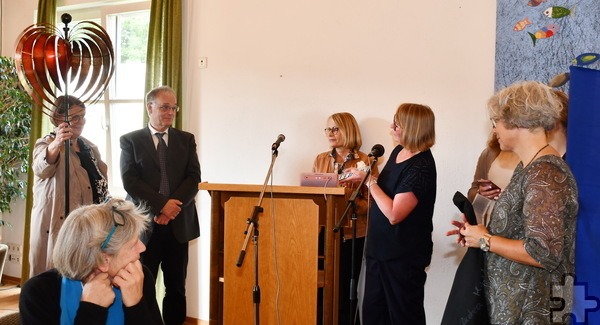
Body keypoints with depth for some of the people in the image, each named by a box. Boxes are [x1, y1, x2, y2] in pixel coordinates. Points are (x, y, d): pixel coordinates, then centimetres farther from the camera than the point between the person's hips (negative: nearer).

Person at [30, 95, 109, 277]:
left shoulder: (89, 146, 13)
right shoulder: (46, 144, -7)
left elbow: (101, 178, 22)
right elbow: (41, 168, -30)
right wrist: (57, 143, -49)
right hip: (59, 223, -5)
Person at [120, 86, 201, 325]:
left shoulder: (186, 140, 10)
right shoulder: (130, 140, 4)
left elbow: (193, 178, 1)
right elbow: (130, 181, -7)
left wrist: (172, 207, -13)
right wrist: (161, 205, -16)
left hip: (178, 223, 2)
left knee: (176, 287, 7)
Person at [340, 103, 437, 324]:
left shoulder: (421, 167, -21)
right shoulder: (398, 151, 5)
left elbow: (394, 214, -27)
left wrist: (370, 181, -17)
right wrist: (363, 178, 1)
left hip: (404, 256, -8)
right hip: (380, 248, 9)